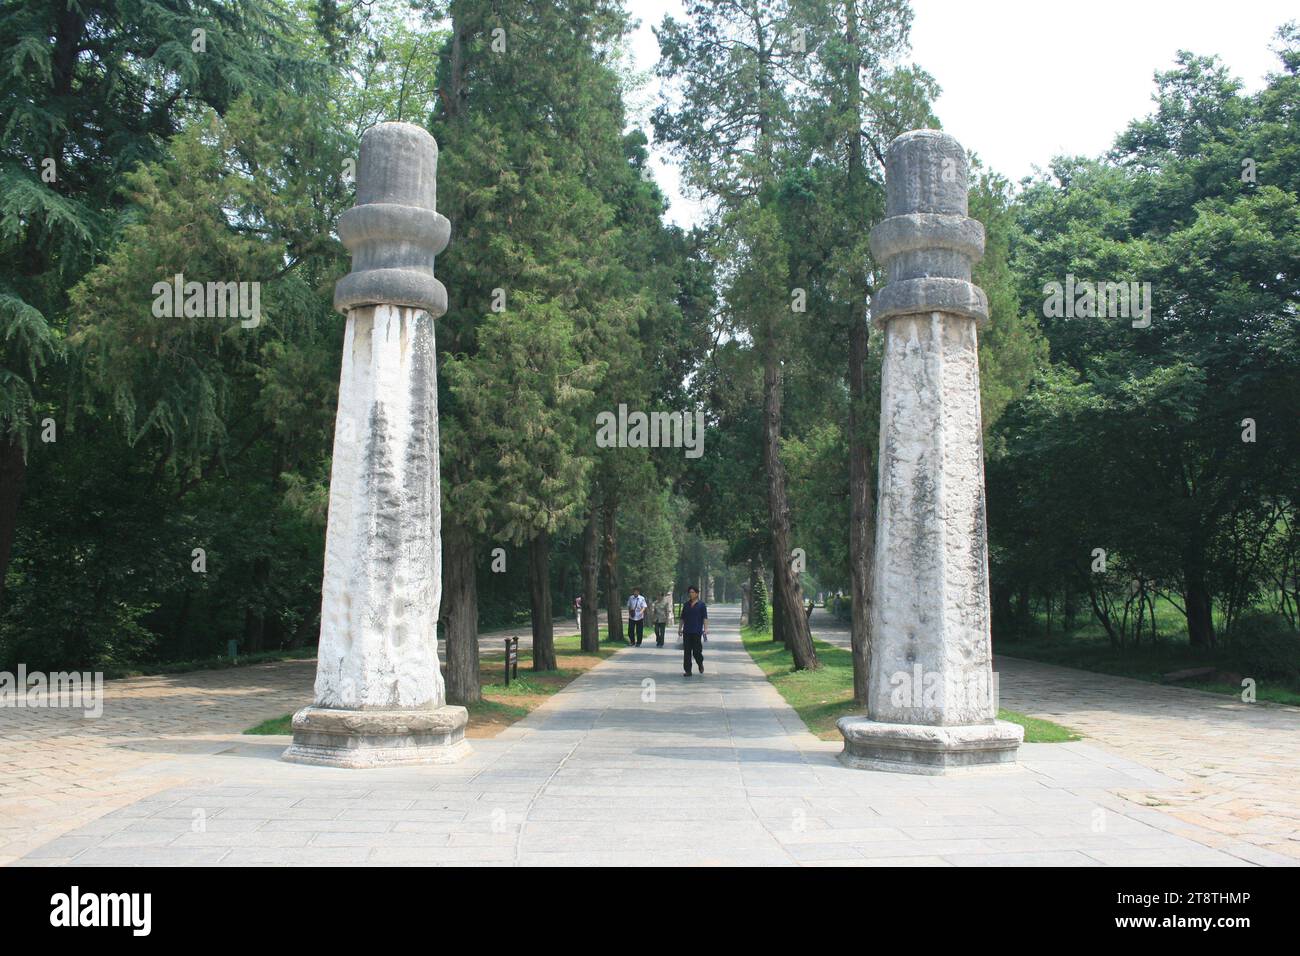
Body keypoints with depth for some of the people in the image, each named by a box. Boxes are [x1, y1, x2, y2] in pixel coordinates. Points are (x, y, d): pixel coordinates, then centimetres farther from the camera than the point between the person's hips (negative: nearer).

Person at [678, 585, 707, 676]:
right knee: (687, 651, 0)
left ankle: (700, 663, 27)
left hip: (697, 631, -4)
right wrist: (679, 628, 11)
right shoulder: (686, 605, 12)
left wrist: (706, 629, -14)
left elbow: (705, 618, -5)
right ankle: (688, 671, 4)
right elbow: (682, 618, 17)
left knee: (696, 651, -4)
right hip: (687, 632, 4)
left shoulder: (701, 604, 0)